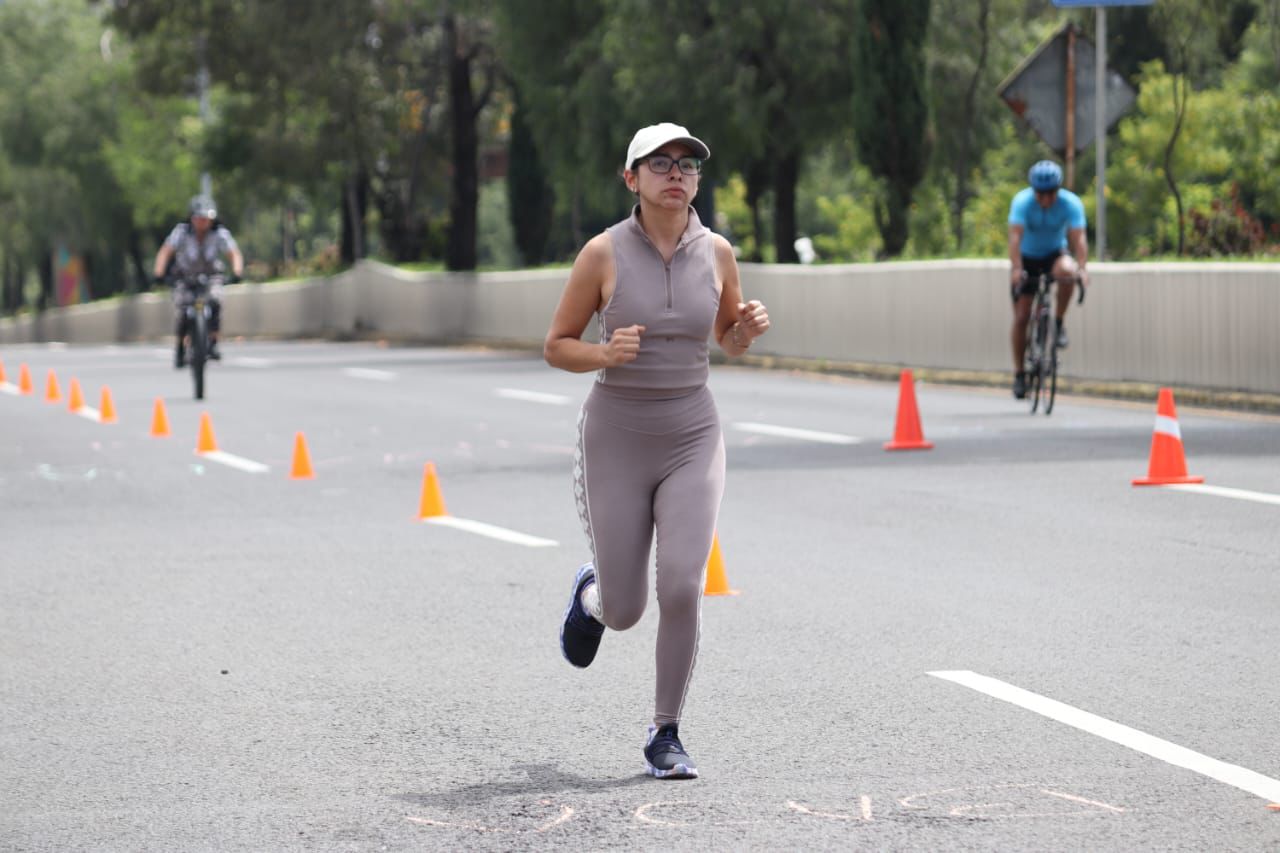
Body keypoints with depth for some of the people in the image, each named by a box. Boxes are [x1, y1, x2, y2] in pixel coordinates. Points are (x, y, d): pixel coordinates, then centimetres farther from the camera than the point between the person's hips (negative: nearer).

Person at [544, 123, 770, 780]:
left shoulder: (715, 252, -1)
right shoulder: (604, 253, -9)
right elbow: (556, 347, -2)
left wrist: (749, 329, -9)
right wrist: (605, 354, -22)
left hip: (692, 437, 1)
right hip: (616, 437, -1)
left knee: (681, 588, -16)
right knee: (625, 612, 5)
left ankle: (665, 736, 3)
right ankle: (593, 593, 45)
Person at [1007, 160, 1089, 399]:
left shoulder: (1071, 203, -22)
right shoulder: (1022, 202, -24)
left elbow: (1078, 238, -31)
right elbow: (1015, 236, -36)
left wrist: (1082, 268, -47)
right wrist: (1016, 269, -50)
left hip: (1055, 253, 0)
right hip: (1027, 258, 0)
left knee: (1066, 271, -37)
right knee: (1021, 316, -7)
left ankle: (1059, 323, -17)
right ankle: (1019, 374, 5)